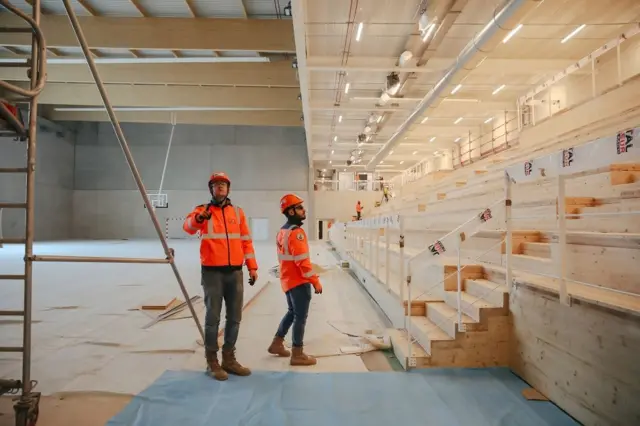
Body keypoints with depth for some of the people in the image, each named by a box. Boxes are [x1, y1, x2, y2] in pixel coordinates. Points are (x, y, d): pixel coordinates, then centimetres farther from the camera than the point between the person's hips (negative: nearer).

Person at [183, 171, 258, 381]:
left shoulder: (238, 212, 10)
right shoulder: (203, 210, 1)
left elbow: (246, 241, 11)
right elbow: (188, 226, -20)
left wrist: (252, 266, 5)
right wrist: (198, 218, -43)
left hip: (235, 272, 4)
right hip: (212, 272, -4)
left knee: (234, 318, 10)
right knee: (213, 318, 3)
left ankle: (229, 358, 24)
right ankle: (212, 361, 16)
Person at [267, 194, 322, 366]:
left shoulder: (282, 231, 10)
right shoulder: (296, 232, -20)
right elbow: (302, 261, -23)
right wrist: (315, 281, -17)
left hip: (287, 279, 10)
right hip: (299, 281, -10)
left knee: (292, 312, 22)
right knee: (300, 317, 1)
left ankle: (277, 344, 32)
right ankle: (297, 354, 10)